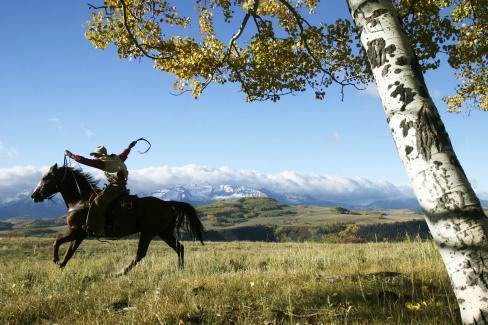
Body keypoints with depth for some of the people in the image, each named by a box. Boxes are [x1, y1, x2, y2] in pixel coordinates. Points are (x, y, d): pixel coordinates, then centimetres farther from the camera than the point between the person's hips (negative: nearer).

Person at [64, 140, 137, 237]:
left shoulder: (102, 162, -3)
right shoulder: (117, 158, 19)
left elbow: (84, 161, -4)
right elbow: (125, 153, 39)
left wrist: (70, 155, 6)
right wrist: (130, 146, 58)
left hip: (115, 186, -10)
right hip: (122, 186, 10)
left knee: (98, 202, -13)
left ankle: (97, 230, -19)